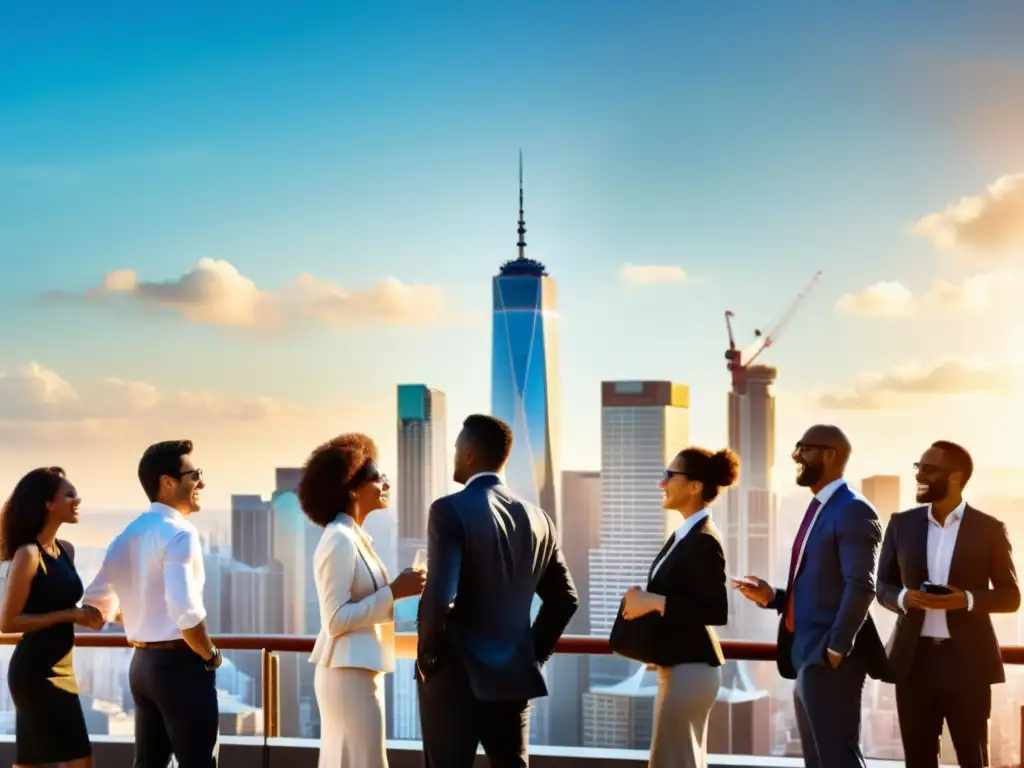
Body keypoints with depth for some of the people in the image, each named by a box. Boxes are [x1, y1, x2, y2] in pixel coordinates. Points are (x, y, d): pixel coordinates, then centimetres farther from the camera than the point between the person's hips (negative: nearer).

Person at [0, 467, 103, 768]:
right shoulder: (28, 554, -15)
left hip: (57, 667, 9)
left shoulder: (66, 550, 9)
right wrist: (70, 615, -19)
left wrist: (86, 615, 2)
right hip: (37, 671, -9)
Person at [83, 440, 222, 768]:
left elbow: (97, 601, 16)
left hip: (142, 663, 9)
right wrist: (210, 655, -11)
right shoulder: (179, 532, -15)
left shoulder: (128, 535, 11)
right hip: (179, 664, -9)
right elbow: (185, 610, -26)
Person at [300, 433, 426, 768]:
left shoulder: (355, 538, 14)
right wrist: (394, 593, -20)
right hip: (349, 673, -10)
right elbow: (336, 620, -20)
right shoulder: (339, 540, -15)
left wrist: (399, 589, 5)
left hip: (358, 671, 10)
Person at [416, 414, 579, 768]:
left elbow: (440, 596, -21)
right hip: (514, 676, 6)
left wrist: (427, 655, -7)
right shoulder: (537, 518, 6)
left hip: (454, 674, -5)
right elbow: (565, 599, 12)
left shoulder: (449, 510, -13)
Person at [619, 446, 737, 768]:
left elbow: (716, 611, -22)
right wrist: (644, 599, 4)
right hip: (679, 666, 10)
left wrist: (655, 602, -21)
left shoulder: (704, 540, -18)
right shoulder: (684, 534, 11)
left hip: (690, 668, -10)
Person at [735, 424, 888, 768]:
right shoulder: (818, 510, 19)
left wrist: (836, 649, -22)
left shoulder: (852, 511, -11)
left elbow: (860, 587, -20)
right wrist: (773, 597, 7)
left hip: (830, 659, -10)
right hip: (807, 658, 10)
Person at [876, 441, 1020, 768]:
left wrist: (967, 599, -17)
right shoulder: (902, 524, 7)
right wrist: (902, 598, -11)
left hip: (968, 660, -2)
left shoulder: (989, 529, -1)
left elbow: (1011, 596, 2)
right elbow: (882, 586, 13)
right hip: (915, 658, 3)